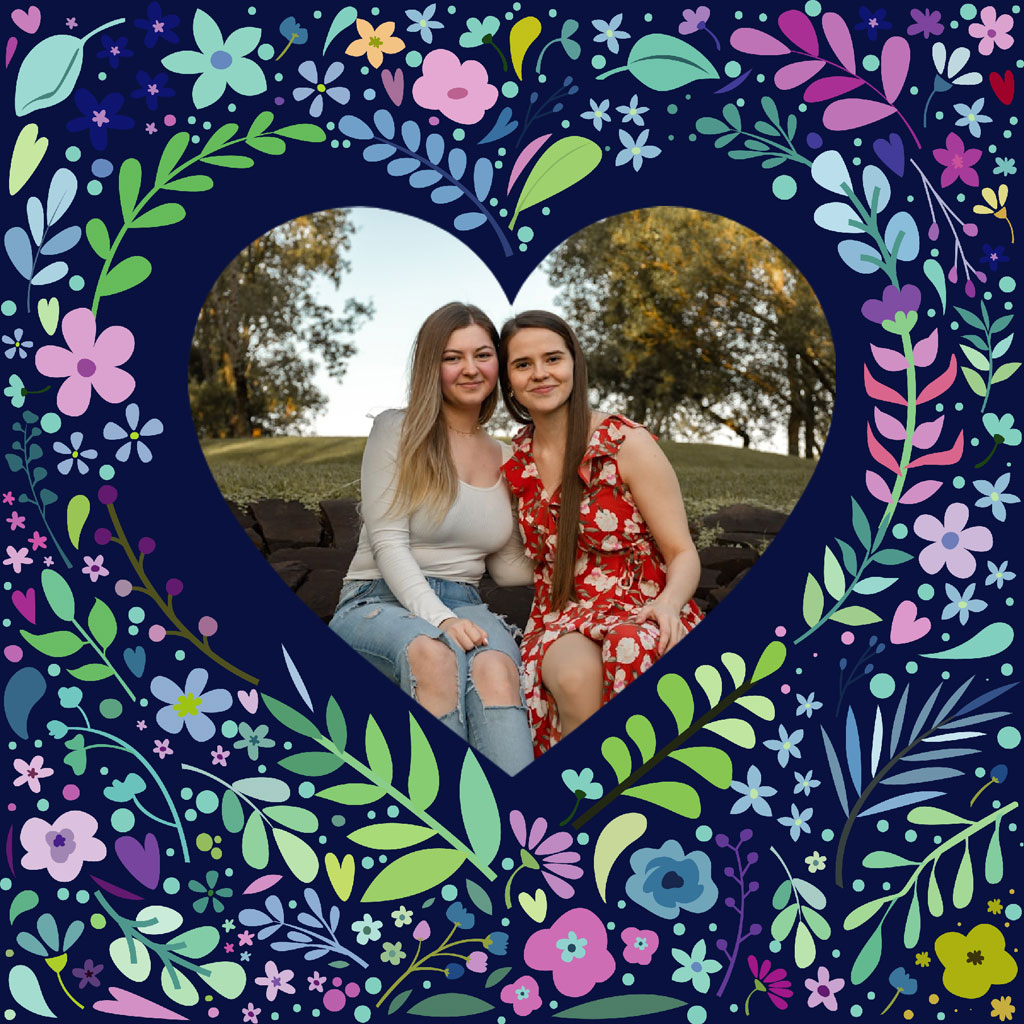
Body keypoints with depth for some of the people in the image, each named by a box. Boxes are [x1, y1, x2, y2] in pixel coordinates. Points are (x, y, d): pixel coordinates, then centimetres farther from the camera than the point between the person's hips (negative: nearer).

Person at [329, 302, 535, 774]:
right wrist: (439, 617, -21)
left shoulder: (505, 460, 17)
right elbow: (389, 543, -7)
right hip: (378, 601, -3)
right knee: (433, 652, -41)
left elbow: (506, 567, 21)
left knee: (495, 667, -35)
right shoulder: (397, 430, 2)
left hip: (463, 608, 3)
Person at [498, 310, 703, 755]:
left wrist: (668, 603, -26)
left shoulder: (626, 443, -3)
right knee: (576, 676, -36)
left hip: (641, 615, -2)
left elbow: (683, 555, -4)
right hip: (561, 622, 2)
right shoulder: (516, 462, 10)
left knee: (632, 651, -40)